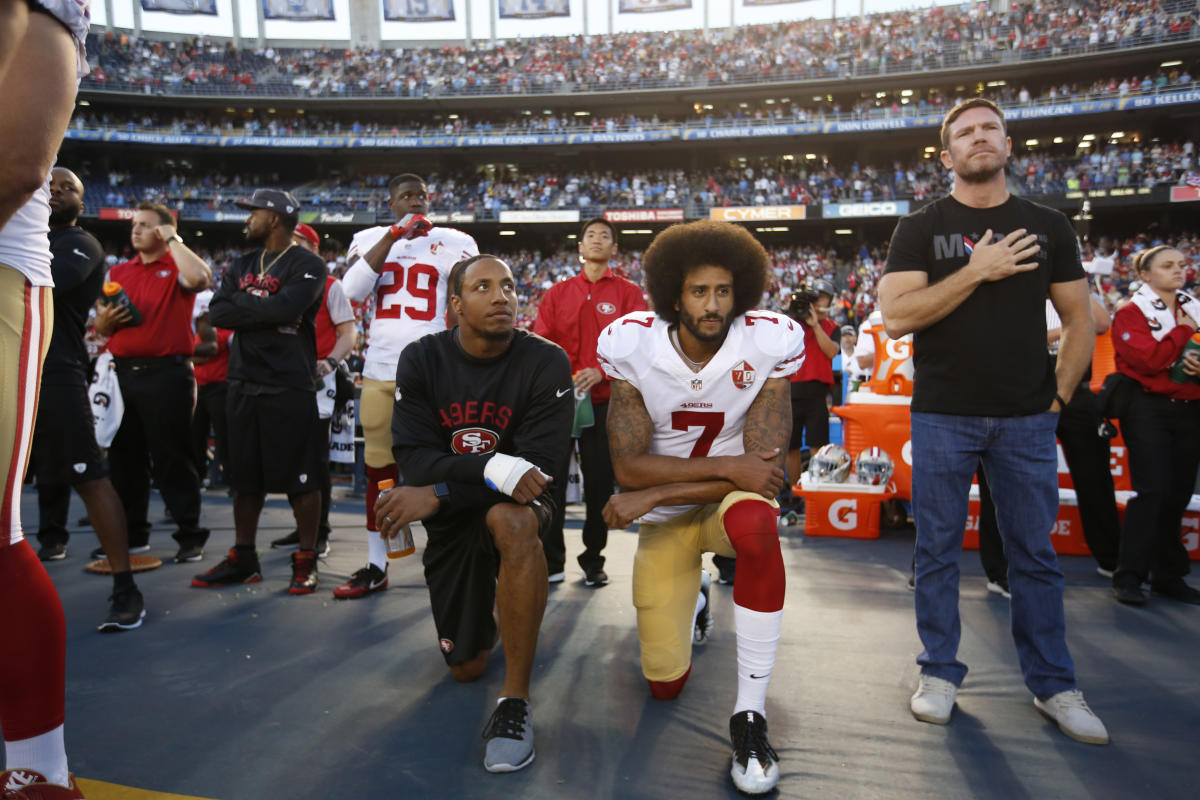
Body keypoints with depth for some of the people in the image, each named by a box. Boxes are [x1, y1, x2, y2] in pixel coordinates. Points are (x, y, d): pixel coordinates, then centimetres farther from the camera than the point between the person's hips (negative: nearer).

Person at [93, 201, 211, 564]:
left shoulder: (177, 266, 1)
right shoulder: (118, 272, 18)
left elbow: (199, 278, -24)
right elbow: (101, 327, 21)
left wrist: (172, 239, -11)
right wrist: (104, 320, -3)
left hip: (166, 373, -6)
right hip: (123, 371, 6)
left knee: (171, 458, -3)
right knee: (124, 457, 11)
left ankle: (190, 537, 6)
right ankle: (131, 534, 24)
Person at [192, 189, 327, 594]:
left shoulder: (307, 265, -4)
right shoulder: (242, 265, 17)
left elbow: (285, 308, -21)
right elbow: (217, 313, 4)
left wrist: (243, 303, -5)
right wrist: (264, 308, -8)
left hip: (289, 386, -7)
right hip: (243, 384, 7)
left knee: (301, 476, -1)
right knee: (245, 475, 13)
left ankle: (306, 561, 9)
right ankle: (242, 557, 24)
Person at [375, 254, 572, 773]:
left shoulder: (545, 363, -16)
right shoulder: (421, 360, -8)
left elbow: (543, 464, -22)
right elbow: (413, 456, -17)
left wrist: (437, 494, -28)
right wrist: (494, 468, -35)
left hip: (515, 504, -3)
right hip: (449, 520, 3)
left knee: (511, 521, -41)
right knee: (466, 669, 9)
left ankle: (515, 702, -27)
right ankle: (486, 599, 46)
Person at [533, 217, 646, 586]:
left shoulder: (628, 292, 7)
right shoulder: (557, 293, 13)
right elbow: (540, 343, 7)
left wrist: (601, 372, -19)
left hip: (604, 399, -1)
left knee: (599, 481, 3)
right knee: (551, 479, 1)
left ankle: (593, 560, 18)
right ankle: (551, 562, 12)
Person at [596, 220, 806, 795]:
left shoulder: (768, 344, -18)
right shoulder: (633, 346, -16)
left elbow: (765, 466, -22)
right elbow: (628, 467, -20)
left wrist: (653, 495, -24)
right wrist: (729, 465, -29)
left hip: (732, 498, -1)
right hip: (663, 518, 2)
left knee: (756, 523, -41)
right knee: (665, 683, 5)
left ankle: (749, 714, -25)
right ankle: (693, 597, 40)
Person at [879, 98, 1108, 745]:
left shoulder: (1047, 228, 10)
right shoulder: (920, 229, 3)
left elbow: (1079, 319, 12)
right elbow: (895, 316, -10)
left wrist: (1060, 393, 3)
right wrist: (975, 271, -15)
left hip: (1027, 419, 2)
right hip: (942, 417, -2)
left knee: (1035, 554, 9)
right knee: (938, 551, 6)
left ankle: (1053, 685, 23)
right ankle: (940, 673, 20)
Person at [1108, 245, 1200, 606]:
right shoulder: (1132, 312, -3)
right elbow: (1149, 360, -16)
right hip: (1149, 410, -5)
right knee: (1153, 490, -12)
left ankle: (1169, 575, 18)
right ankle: (1129, 576, -4)